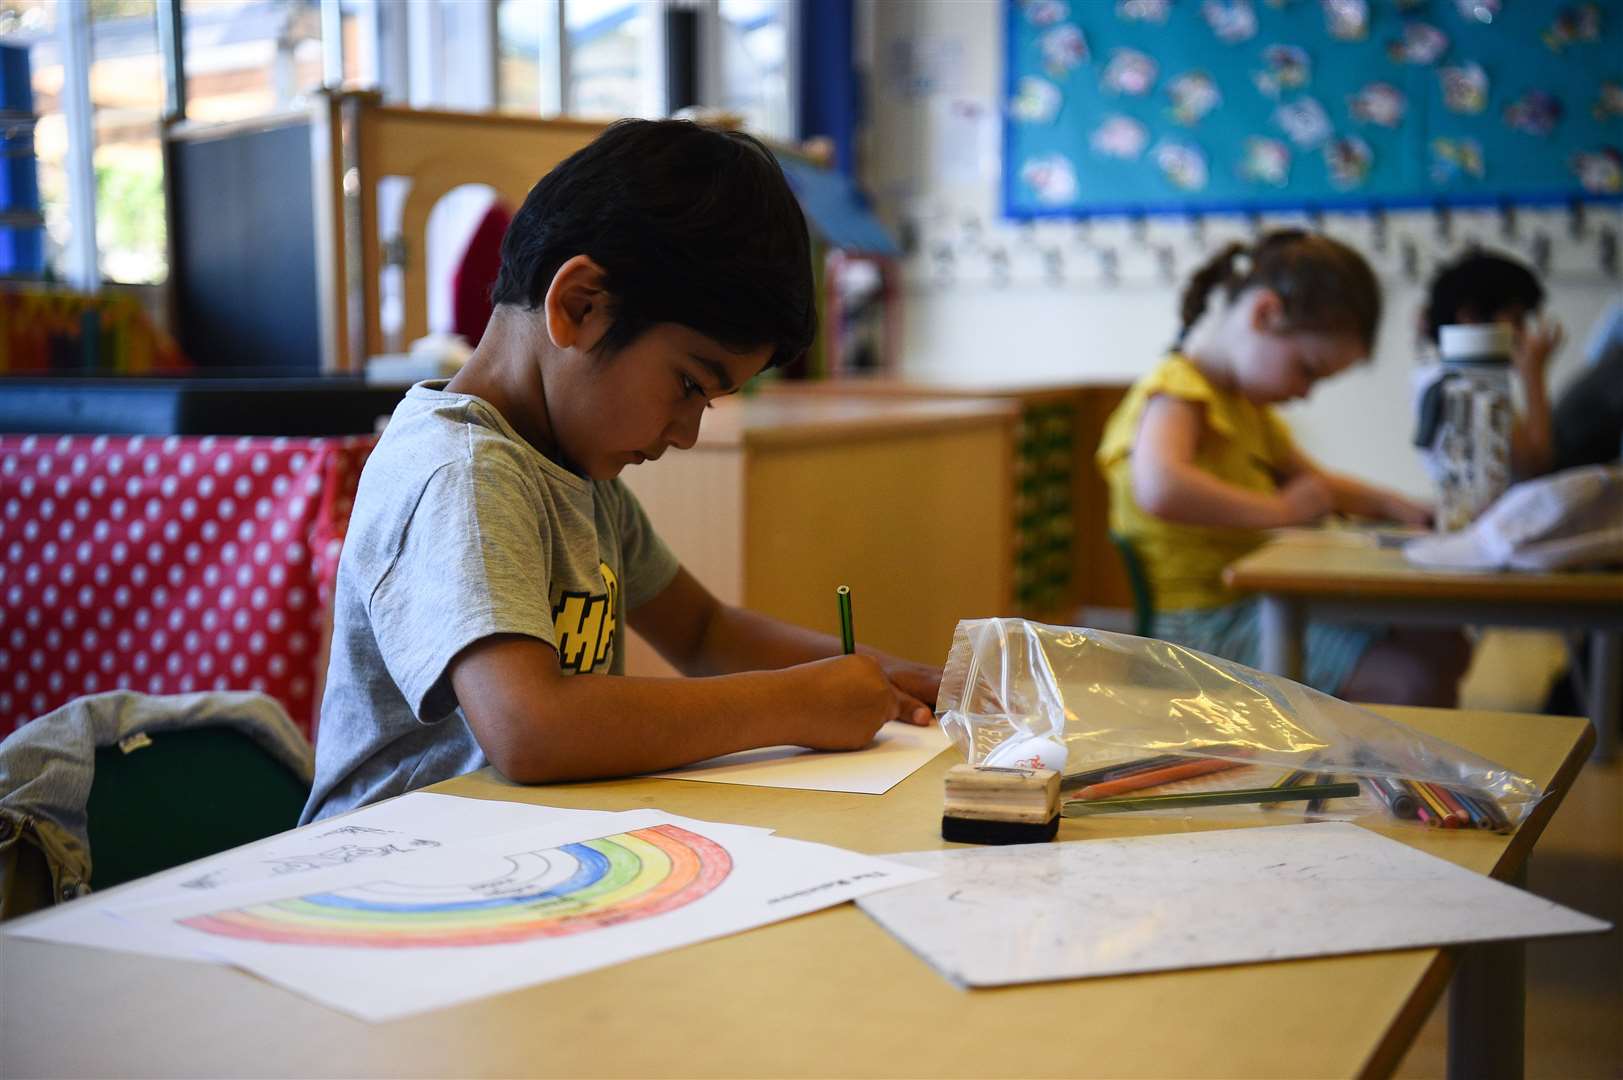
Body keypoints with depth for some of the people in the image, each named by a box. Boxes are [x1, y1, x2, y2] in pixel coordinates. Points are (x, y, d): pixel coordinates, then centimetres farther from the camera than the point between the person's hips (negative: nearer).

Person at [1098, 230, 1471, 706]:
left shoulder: (1242, 402, 18)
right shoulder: (1177, 392, -15)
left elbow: (1313, 481, 33)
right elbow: (1161, 488, -37)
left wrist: (1389, 504, 14)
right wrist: (1282, 509, -26)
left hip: (1253, 604, 11)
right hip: (1205, 620, -10)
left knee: (1443, 648, 10)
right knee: (1410, 680, -21)